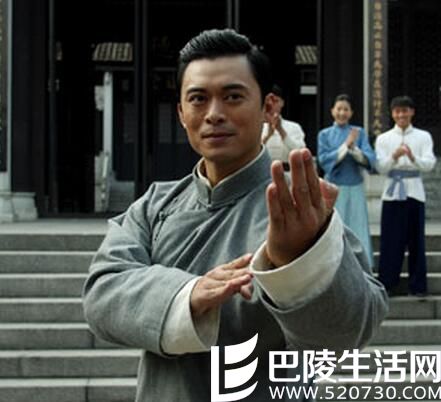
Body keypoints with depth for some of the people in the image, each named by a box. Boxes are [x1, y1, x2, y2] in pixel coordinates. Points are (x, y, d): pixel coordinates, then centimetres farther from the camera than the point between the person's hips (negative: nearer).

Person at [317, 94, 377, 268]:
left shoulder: (359, 132, 5)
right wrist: (345, 146, -16)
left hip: (355, 189, 1)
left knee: (358, 230, 2)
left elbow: (370, 159, -6)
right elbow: (324, 160, -8)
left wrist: (354, 148, -23)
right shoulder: (325, 134, 3)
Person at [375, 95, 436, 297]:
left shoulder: (423, 137, 5)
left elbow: (429, 164, -7)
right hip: (392, 193, 0)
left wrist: (412, 157, -27)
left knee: (416, 240, 4)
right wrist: (394, 156, -23)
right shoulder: (383, 138, 6)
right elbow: (381, 167, -3)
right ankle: (387, 284, 9)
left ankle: (418, 285, 13)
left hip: (414, 192, 0)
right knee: (390, 240, 0)